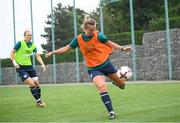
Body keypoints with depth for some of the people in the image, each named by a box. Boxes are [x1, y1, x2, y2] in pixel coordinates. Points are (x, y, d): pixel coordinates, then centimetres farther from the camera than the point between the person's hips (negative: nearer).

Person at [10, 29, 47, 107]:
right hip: (21, 67, -6)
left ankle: (39, 101, 17)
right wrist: (14, 62, -20)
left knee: (37, 83, 1)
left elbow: (37, 56, 8)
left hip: (29, 66, 6)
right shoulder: (20, 43, -11)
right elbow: (12, 52, -7)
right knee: (31, 84, -15)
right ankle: (38, 101, -4)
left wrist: (42, 64, -5)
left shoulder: (32, 45, 5)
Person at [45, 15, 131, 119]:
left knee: (121, 84, 15)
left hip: (106, 63, 1)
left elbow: (109, 43, -2)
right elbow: (66, 48, 1)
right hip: (93, 68, -1)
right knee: (101, 86, -25)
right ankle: (111, 112, -17)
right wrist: (53, 52, -6)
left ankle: (119, 82, 56)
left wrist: (122, 48, -11)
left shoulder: (98, 35, -14)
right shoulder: (78, 39, -10)